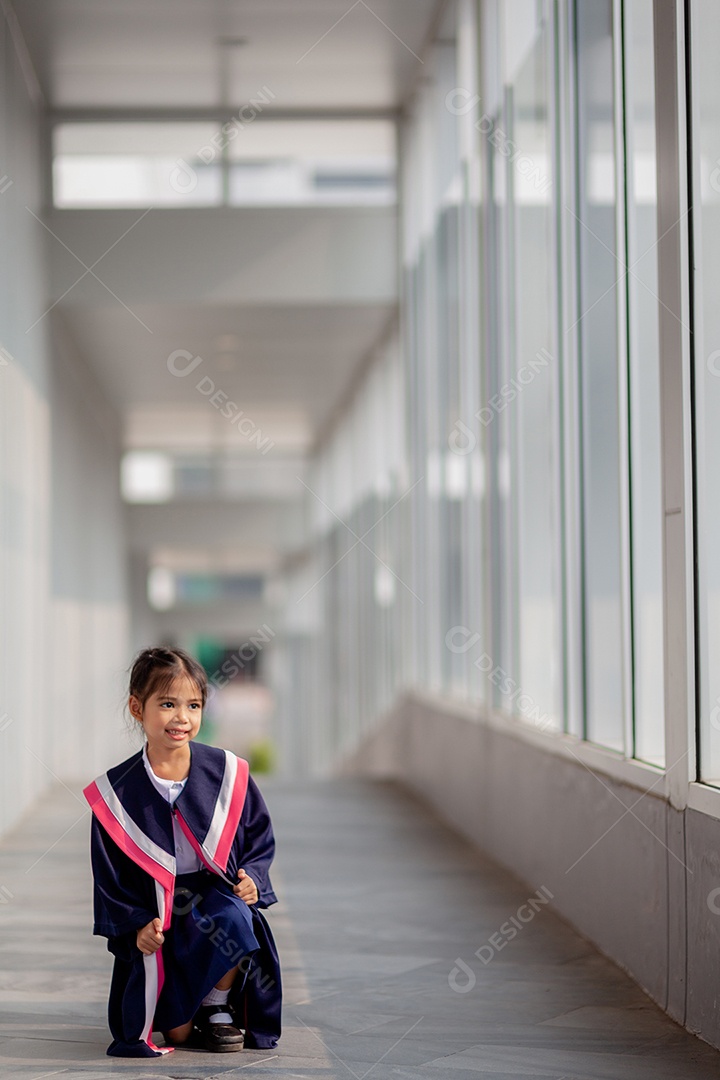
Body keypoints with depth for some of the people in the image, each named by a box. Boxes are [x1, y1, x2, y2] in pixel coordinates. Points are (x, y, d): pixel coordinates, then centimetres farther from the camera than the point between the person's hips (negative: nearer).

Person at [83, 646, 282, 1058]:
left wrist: (251, 877, -10)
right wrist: (135, 926, -10)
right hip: (156, 918, -1)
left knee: (232, 920, -36)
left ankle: (219, 1004, -5)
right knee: (177, 1033, -13)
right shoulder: (118, 792, -6)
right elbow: (110, 874, 2)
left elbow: (259, 836, 9)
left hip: (217, 898, 1)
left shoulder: (226, 773, -4)